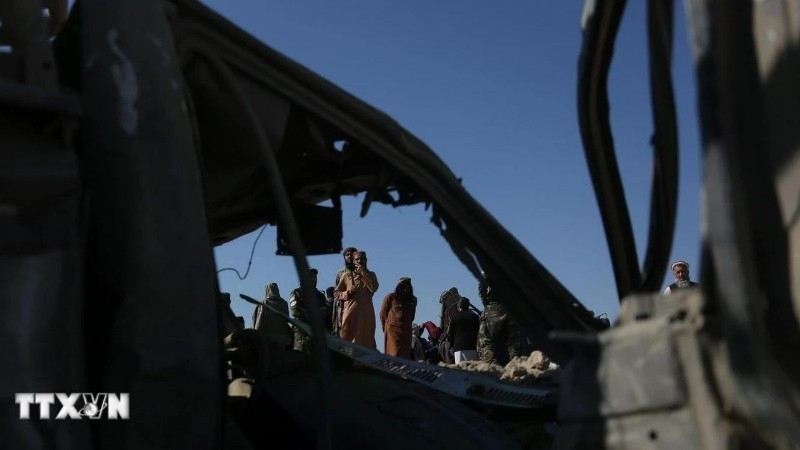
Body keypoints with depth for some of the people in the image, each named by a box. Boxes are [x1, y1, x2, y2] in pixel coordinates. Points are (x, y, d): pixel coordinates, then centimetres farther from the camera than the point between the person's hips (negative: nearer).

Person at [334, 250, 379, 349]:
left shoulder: (370, 275, 15)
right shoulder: (346, 275, 12)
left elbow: (374, 288, -6)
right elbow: (336, 293, 12)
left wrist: (363, 273, -7)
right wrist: (347, 293, -6)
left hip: (366, 313, 1)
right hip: (350, 311, -1)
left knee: (366, 340, -2)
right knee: (348, 340, -8)